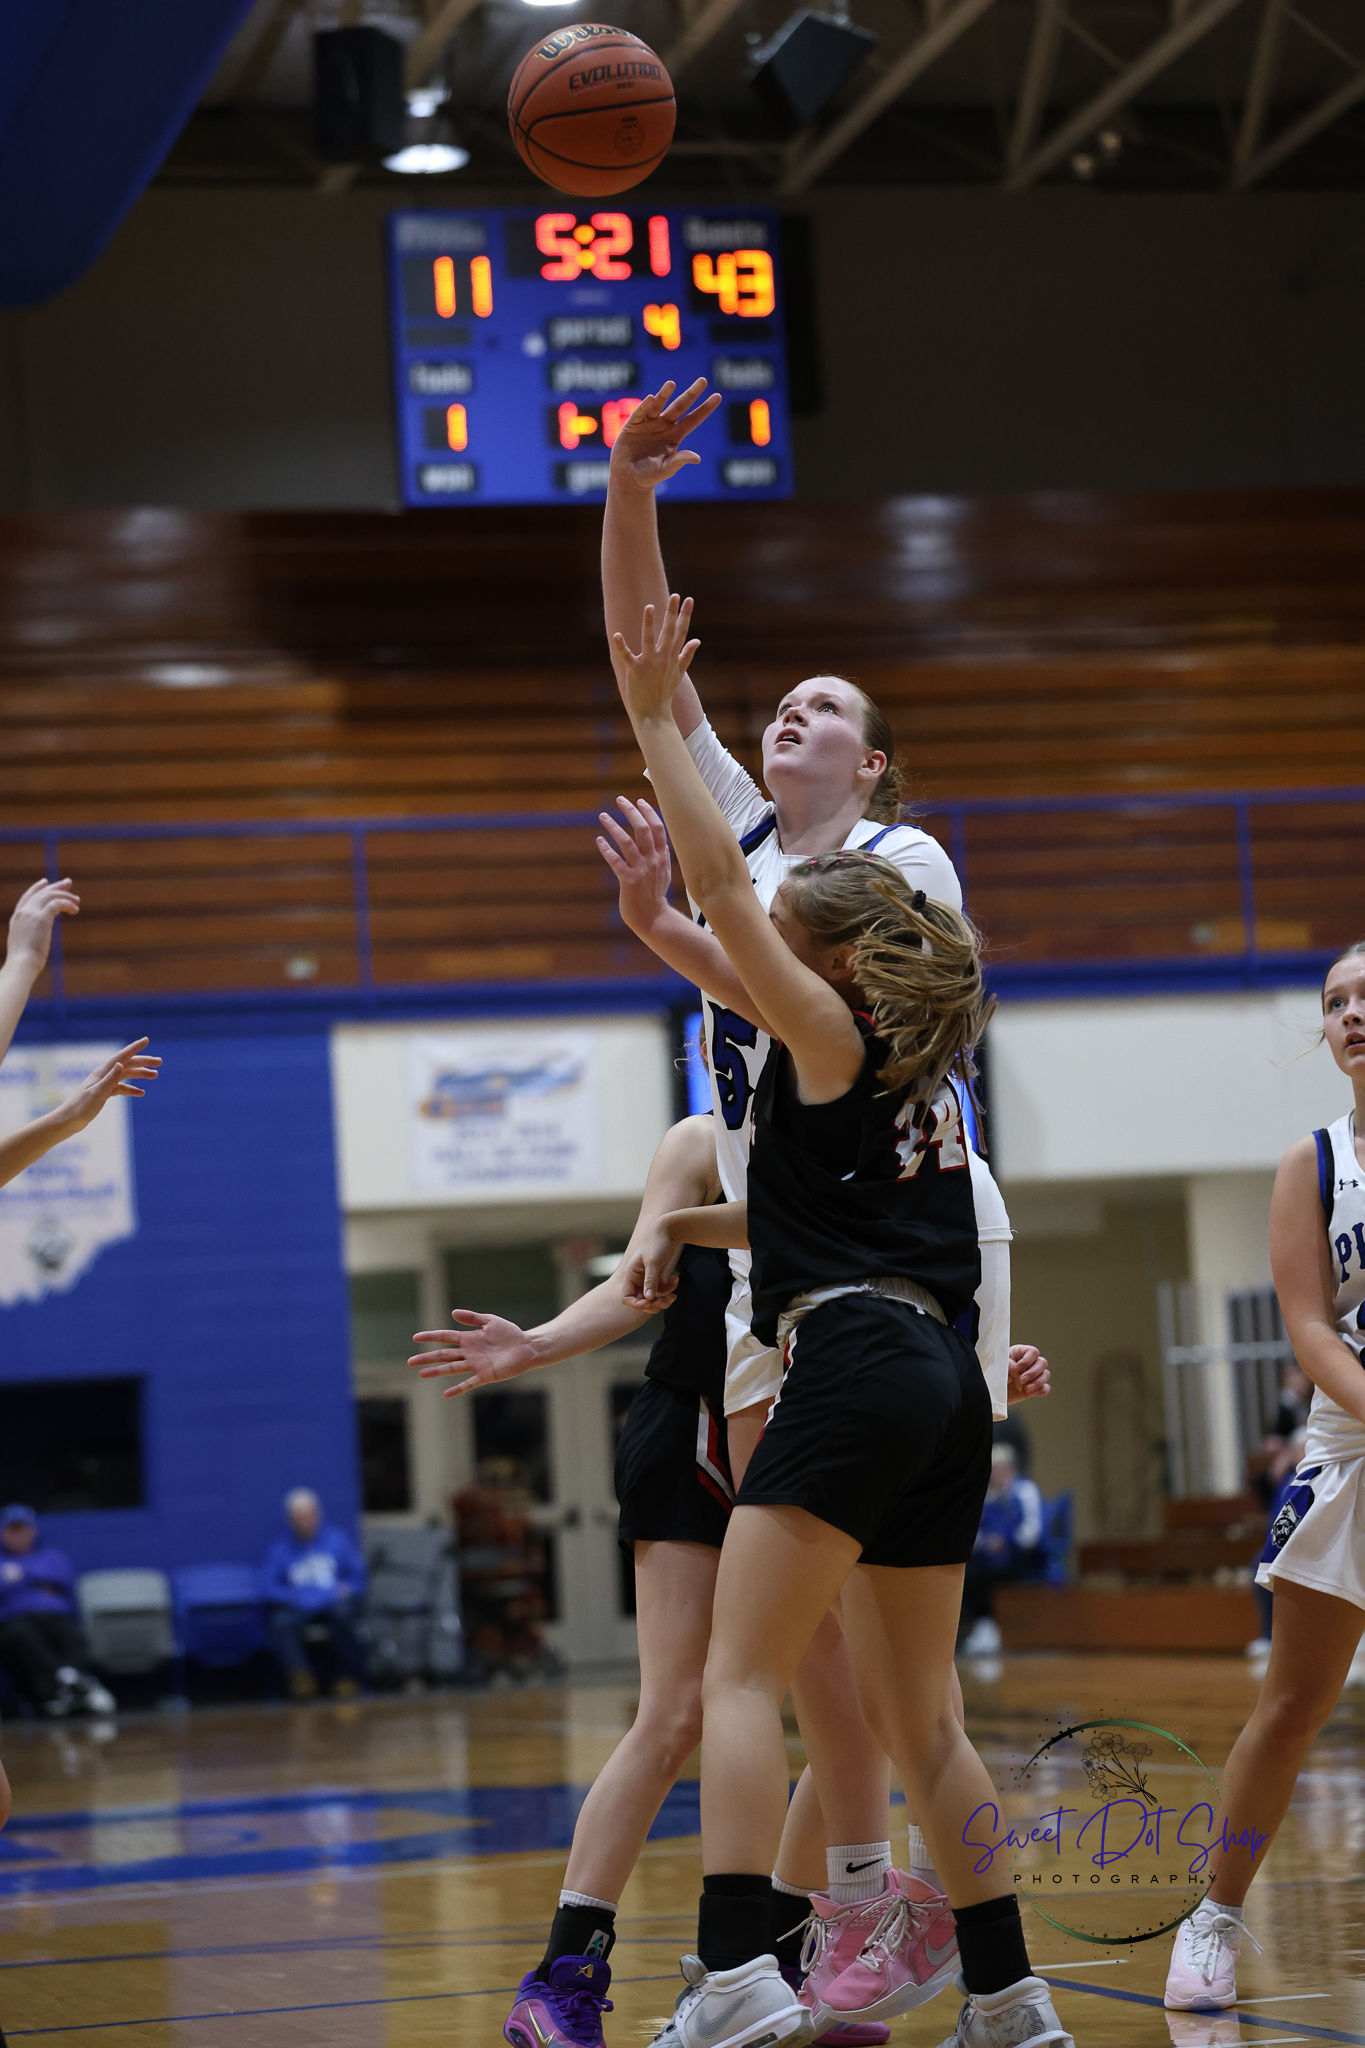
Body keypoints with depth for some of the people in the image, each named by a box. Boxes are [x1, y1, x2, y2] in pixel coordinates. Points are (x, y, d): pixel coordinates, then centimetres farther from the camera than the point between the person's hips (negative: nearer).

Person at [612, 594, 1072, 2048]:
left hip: (854, 1366, -9)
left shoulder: (832, 1039, 0)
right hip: (940, 1385, 9)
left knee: (740, 1679, -11)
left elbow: (723, 888, -5)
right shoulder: (917, 1080, 22)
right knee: (916, 1717, 12)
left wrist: (654, 721, 0)